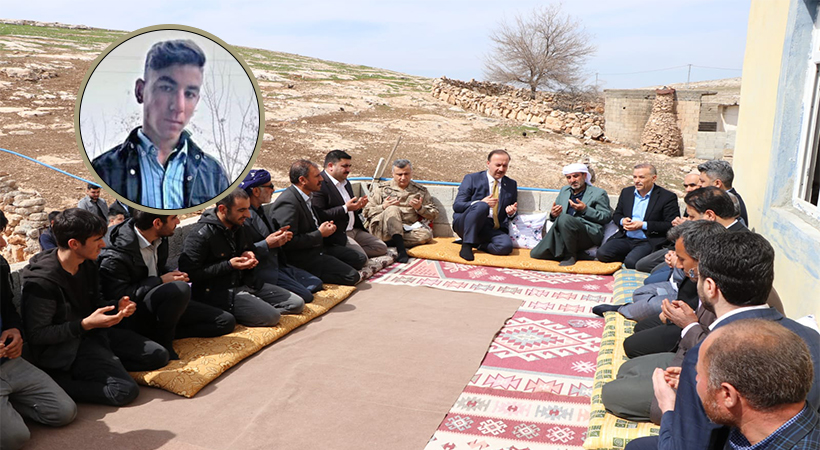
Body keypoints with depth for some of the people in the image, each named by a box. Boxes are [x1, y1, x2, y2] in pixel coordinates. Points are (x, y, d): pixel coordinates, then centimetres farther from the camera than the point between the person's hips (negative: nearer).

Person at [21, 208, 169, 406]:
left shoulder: (88, 265, 2)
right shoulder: (41, 280, -22)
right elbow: (36, 335, -20)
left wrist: (117, 306, -7)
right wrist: (86, 324, -28)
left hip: (94, 332, 8)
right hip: (64, 348, -8)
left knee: (158, 355, 1)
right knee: (126, 390, -23)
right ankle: (56, 382, -8)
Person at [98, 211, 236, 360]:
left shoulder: (160, 239, 2)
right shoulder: (114, 256, -22)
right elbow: (118, 295, -22)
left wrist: (173, 273, -3)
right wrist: (160, 281, -19)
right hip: (133, 316, -8)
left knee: (226, 322, -2)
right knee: (180, 289, -36)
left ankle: (164, 333, -8)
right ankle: (162, 342, -15)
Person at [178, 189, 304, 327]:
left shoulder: (238, 226, 9)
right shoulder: (200, 235, -17)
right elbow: (189, 272, -20)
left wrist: (248, 254, 2)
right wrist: (229, 265, -20)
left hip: (245, 283, 9)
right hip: (218, 292, -9)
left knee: (297, 304, 1)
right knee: (271, 316, -26)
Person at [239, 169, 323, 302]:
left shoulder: (261, 211, 12)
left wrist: (278, 235, 2)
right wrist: (267, 244, -26)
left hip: (277, 265, 10)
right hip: (262, 270, -10)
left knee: (316, 283, 9)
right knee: (305, 296, -16)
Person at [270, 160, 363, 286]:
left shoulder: (306, 196, 7)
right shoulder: (288, 203, -24)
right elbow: (289, 242, -27)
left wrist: (325, 227, 3)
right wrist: (320, 234, -19)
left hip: (318, 246, 10)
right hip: (301, 256, -10)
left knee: (360, 259, 9)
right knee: (352, 276, -16)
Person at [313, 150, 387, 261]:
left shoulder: (345, 182, 17)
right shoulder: (319, 185, -14)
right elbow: (319, 216, -23)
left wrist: (358, 206, 2)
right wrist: (345, 208, -25)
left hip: (354, 230, 10)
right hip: (336, 234, -10)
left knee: (382, 248, 4)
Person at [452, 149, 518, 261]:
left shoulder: (511, 184, 16)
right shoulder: (472, 179, 5)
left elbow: (513, 212, 24)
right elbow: (457, 205, -3)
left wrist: (512, 212, -2)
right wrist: (481, 203, -19)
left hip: (491, 230, 3)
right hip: (465, 225, -3)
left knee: (506, 245, -31)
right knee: (481, 206, -35)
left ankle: (475, 244, -8)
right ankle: (467, 245, -26)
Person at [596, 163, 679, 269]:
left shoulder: (667, 197, -3)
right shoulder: (626, 192, 14)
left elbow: (671, 225, -9)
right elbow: (616, 215, 23)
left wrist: (643, 225, -15)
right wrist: (622, 221, -3)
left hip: (648, 242, -5)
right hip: (625, 239, 5)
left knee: (631, 262, -32)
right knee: (602, 253, -20)